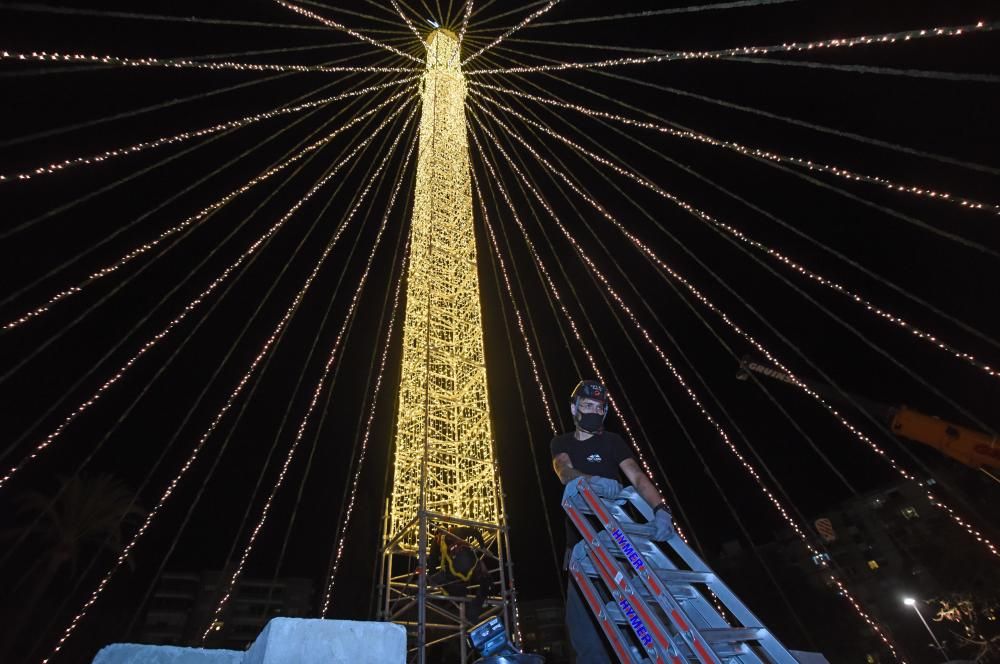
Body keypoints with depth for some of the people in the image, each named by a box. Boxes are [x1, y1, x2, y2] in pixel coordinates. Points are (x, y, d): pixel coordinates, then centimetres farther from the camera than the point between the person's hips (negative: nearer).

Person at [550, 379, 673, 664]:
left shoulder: (611, 441, 3)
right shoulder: (561, 443, 8)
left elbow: (637, 476, -13)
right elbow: (564, 472, -15)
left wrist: (660, 509, -32)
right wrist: (595, 481, -37)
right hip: (581, 539, 2)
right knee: (581, 615, 1)